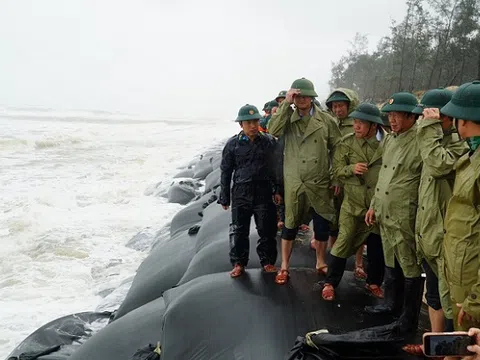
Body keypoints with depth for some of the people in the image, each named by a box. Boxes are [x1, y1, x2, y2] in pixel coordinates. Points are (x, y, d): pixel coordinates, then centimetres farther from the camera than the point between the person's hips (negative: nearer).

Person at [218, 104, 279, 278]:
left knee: (267, 230, 7)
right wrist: (224, 197, 4)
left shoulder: (269, 141, 1)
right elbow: (226, 172, 4)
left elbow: (276, 166, 6)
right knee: (239, 230, 6)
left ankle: (268, 261, 23)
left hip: (264, 192, 0)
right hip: (241, 193, 0)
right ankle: (239, 263, 21)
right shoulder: (233, 144, 0)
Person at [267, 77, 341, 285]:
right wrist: (285, 104, -19)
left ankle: (321, 263, 31)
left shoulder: (326, 120, 1)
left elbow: (337, 150, 5)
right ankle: (284, 266, 22)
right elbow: (273, 130, -19)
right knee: (290, 225, 8)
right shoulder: (288, 118, 2)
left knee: (322, 226, 10)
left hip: (320, 184, 1)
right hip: (294, 183, -1)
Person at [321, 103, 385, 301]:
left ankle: (374, 282, 33)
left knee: (377, 245, 13)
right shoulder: (346, 143, -3)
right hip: (353, 201, -1)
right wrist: (351, 168, -21)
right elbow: (337, 169, -2)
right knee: (344, 240, -2)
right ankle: (330, 282, 13)